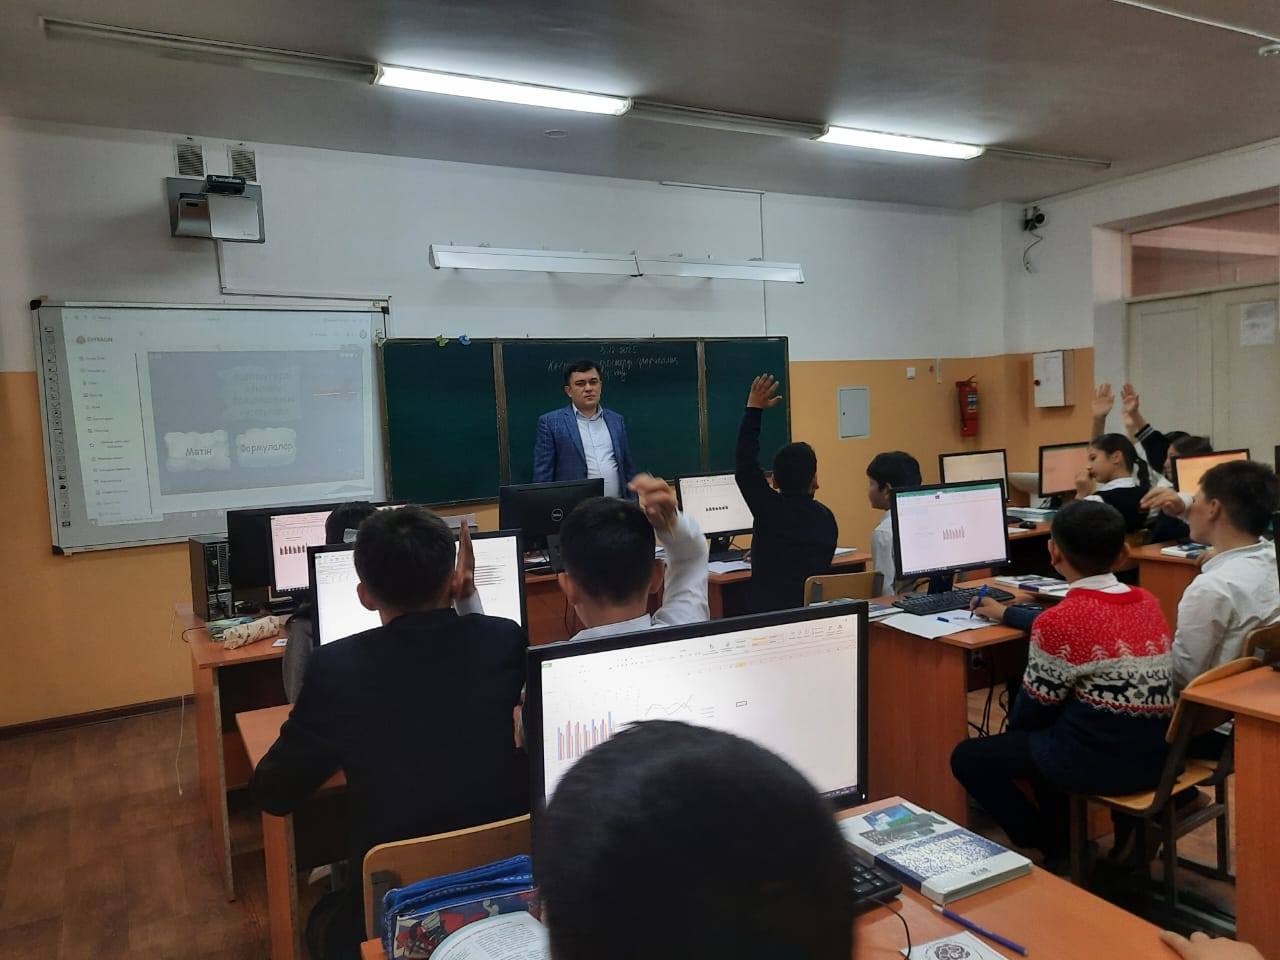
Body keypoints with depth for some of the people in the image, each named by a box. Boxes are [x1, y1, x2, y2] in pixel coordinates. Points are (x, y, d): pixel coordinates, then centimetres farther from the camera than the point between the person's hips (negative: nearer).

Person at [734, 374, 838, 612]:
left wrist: (753, 409, -2)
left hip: (769, 612, -5)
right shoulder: (827, 517, 2)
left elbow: (746, 466, -9)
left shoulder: (771, 508, -14)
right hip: (816, 612, 5)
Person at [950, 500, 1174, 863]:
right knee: (1031, 736, 30)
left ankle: (1053, 851, 15)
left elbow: (1034, 709, -7)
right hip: (1158, 755, 8)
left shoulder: (1058, 620, -19)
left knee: (967, 757, 11)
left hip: (1099, 761, -8)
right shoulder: (1148, 601, 3)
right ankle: (1063, 840, 30)